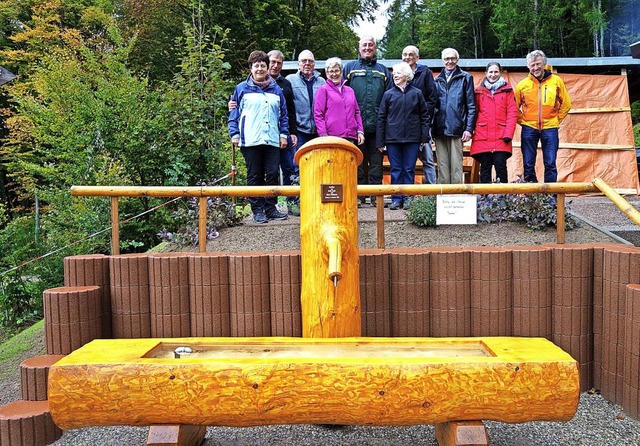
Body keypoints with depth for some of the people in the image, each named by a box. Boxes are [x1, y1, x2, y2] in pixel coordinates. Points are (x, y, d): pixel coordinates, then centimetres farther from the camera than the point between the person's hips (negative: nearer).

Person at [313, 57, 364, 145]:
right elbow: (318, 114, -2)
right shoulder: (323, 90, 4)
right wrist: (323, 135, -12)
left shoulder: (350, 90, 20)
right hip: (332, 137, -5)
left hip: (350, 137, 5)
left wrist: (360, 131, 9)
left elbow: (357, 112, 20)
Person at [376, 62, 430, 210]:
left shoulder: (416, 93, 5)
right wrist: (380, 141, 0)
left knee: (409, 170, 5)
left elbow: (425, 116, 6)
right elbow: (381, 118, 5)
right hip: (393, 138, 0)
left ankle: (407, 199, 13)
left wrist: (424, 137, -1)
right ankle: (396, 199, 11)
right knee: (396, 170, 4)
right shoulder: (388, 94, 5)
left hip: (412, 138, 0)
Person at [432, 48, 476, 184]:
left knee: (456, 165, -4)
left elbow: (471, 106, 2)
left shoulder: (465, 78, 7)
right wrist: (430, 127, 5)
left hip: (456, 128, -3)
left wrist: (469, 128, -6)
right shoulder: (437, 80, 16)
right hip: (439, 129, 3)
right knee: (442, 165, 5)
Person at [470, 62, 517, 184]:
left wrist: (508, 134, -8)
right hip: (482, 137, 1)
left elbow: (512, 113, 2)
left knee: (500, 165, -9)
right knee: (485, 167, 1)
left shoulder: (507, 89, 9)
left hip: (501, 137, -1)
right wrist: (471, 130, -1)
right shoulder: (479, 90, 14)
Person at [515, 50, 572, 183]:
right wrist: (521, 120, 2)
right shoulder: (523, 84, 3)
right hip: (529, 128, 1)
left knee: (550, 164, 0)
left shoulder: (557, 81, 3)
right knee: (528, 164, 3)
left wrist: (557, 119, 4)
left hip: (550, 128, 0)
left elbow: (566, 104, 10)